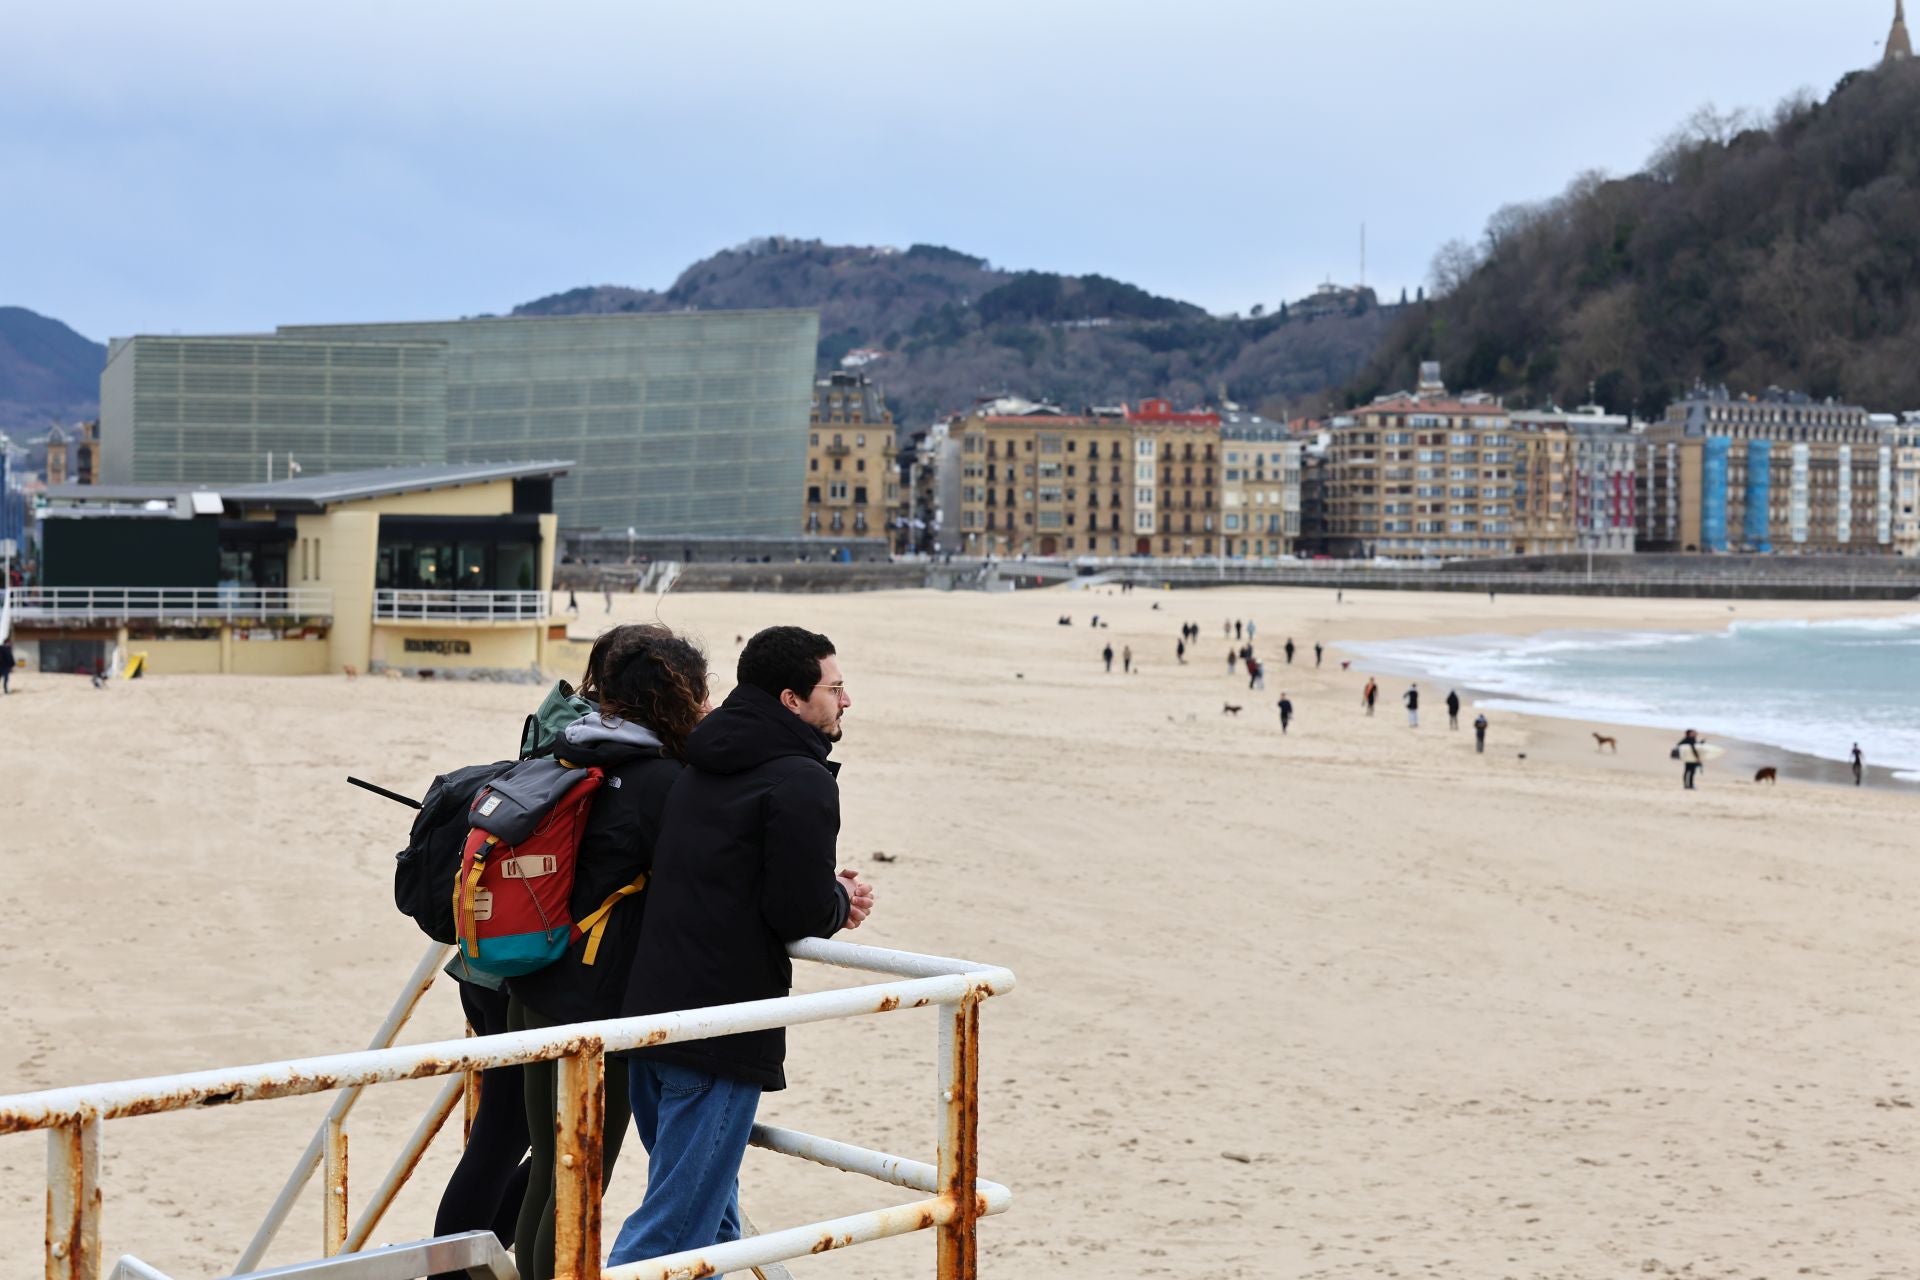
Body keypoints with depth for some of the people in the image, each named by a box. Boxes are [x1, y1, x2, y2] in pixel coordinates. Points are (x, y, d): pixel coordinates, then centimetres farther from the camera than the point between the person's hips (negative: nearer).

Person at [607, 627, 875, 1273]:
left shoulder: (701, 768, 15)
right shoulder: (803, 783, -12)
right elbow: (798, 913, -18)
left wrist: (823, 894, 12)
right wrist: (841, 900, 4)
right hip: (721, 1035, -9)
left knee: (714, 1218, 22)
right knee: (672, 1229, -3)